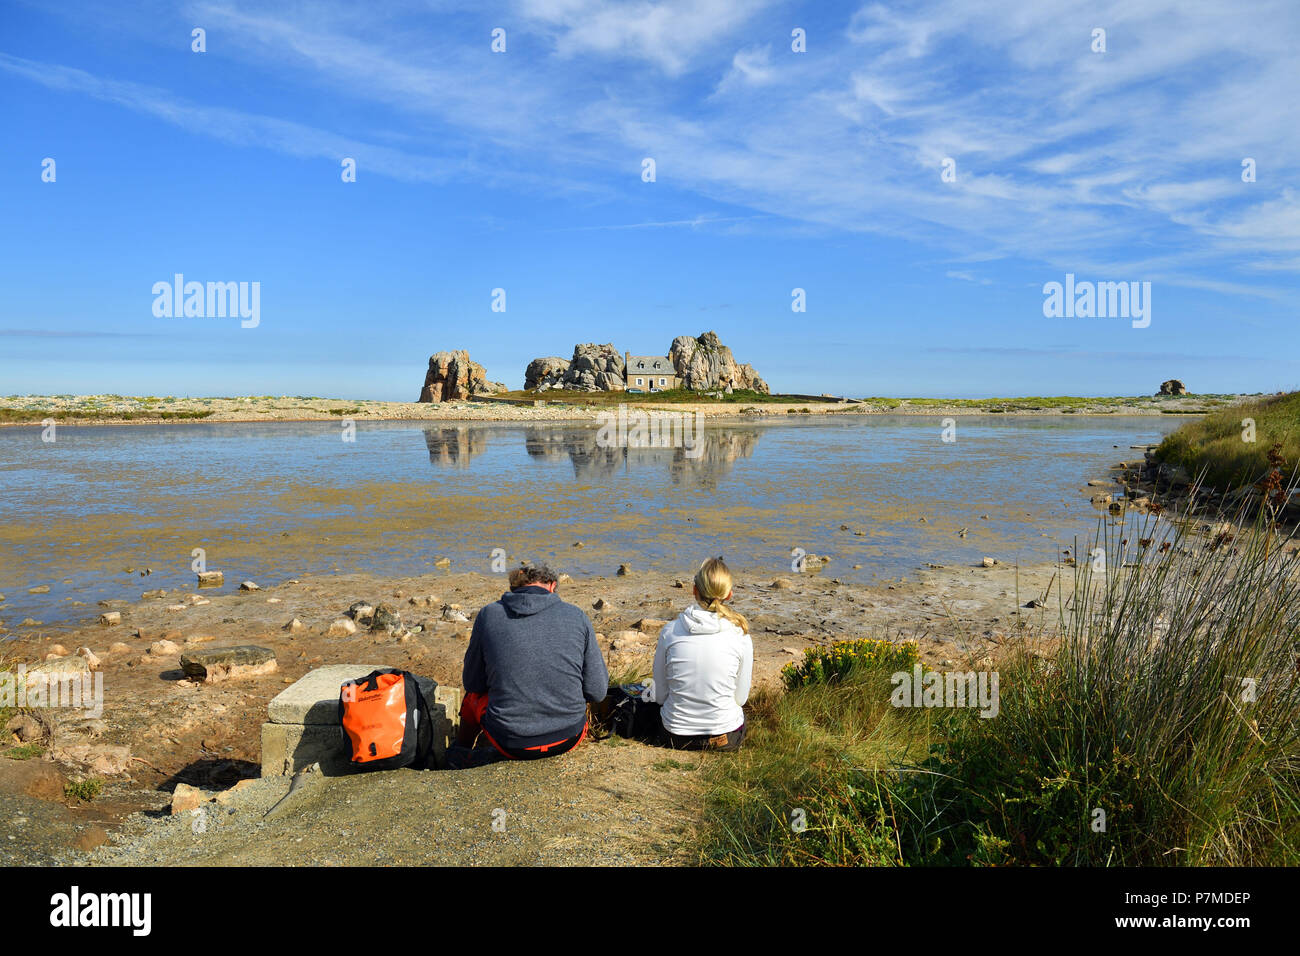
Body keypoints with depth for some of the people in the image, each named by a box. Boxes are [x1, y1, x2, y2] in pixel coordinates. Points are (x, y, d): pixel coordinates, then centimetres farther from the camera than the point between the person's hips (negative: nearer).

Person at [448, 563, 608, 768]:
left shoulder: (489, 615, -2)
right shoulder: (577, 616, -2)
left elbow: (472, 683, 8)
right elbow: (597, 692, 0)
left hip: (511, 743, 0)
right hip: (568, 740, 0)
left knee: (474, 694, 30)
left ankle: (461, 756, 51)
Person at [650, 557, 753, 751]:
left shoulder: (669, 631, -11)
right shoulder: (740, 635, -14)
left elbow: (660, 696, -2)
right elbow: (741, 698, -3)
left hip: (676, 737, 1)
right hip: (726, 739, -1)